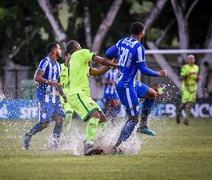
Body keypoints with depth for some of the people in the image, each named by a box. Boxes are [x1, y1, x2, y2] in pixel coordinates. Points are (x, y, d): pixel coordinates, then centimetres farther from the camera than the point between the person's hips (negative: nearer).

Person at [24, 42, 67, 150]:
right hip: (44, 96, -8)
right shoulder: (46, 62, -9)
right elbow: (37, 78, -18)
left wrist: (63, 94, 15)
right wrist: (51, 82, -26)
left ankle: (55, 144, -3)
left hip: (54, 96, 8)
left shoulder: (58, 65, 19)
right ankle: (28, 136, 11)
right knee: (45, 122, -11)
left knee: (60, 118, -7)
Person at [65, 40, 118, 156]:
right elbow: (102, 61, -4)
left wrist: (112, 64, 21)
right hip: (77, 94, -10)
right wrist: (117, 65, 7)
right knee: (94, 116, -28)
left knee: (103, 120, 4)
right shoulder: (81, 53, 3)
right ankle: (88, 145, -39)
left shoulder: (73, 62, 29)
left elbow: (97, 72, 29)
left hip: (83, 95, 10)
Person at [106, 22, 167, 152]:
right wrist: (159, 74, -3)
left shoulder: (123, 41, 4)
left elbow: (109, 53, 13)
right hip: (126, 86, -9)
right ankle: (115, 147, -7)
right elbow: (143, 70, -17)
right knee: (134, 118, -6)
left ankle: (143, 125, 21)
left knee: (152, 94, 21)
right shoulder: (139, 48, -20)